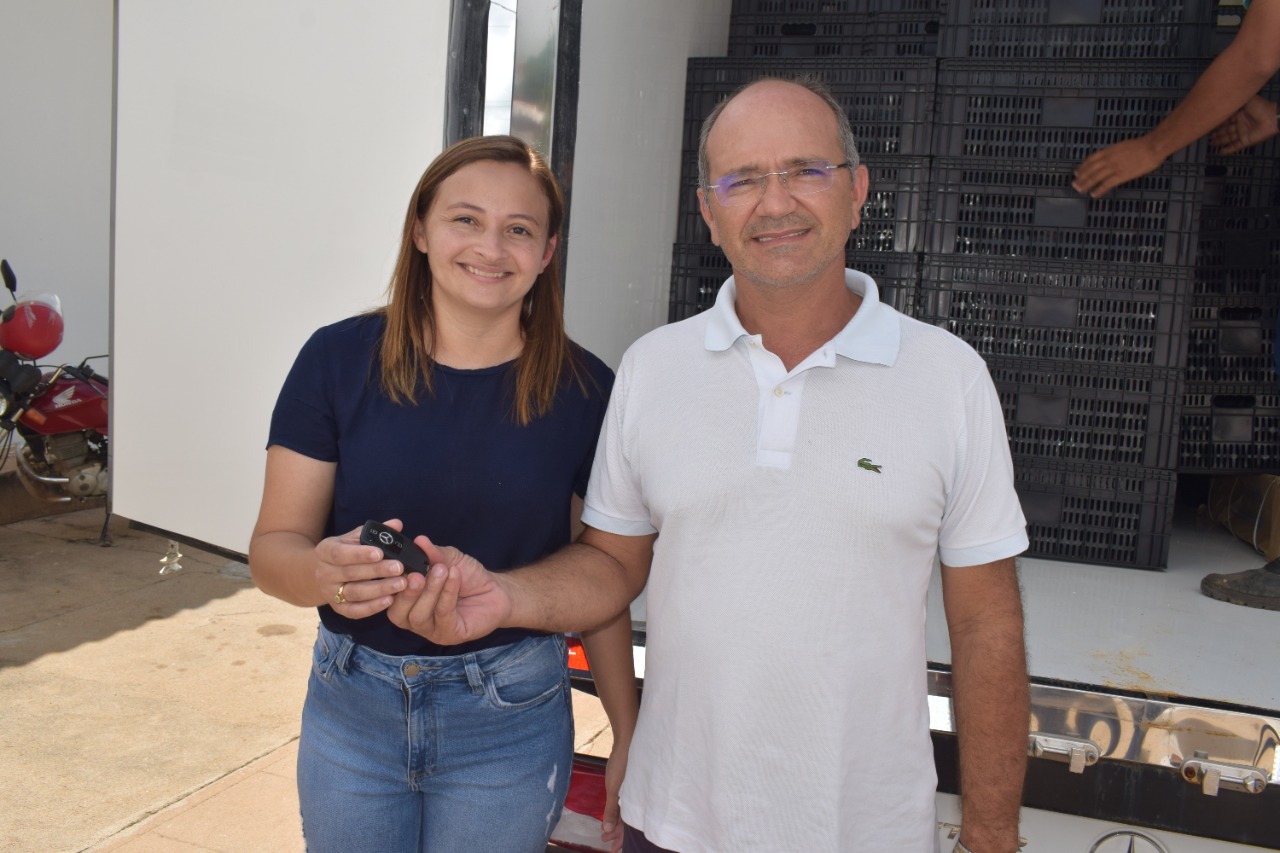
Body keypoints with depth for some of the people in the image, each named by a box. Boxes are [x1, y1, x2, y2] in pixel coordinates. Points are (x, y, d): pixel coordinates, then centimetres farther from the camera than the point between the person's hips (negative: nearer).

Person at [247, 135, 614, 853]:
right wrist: (324, 572, -28)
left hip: (510, 720, -1)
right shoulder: (339, 358, -7)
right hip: (351, 706, 1)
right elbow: (273, 545, -6)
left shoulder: (584, 389, -8)